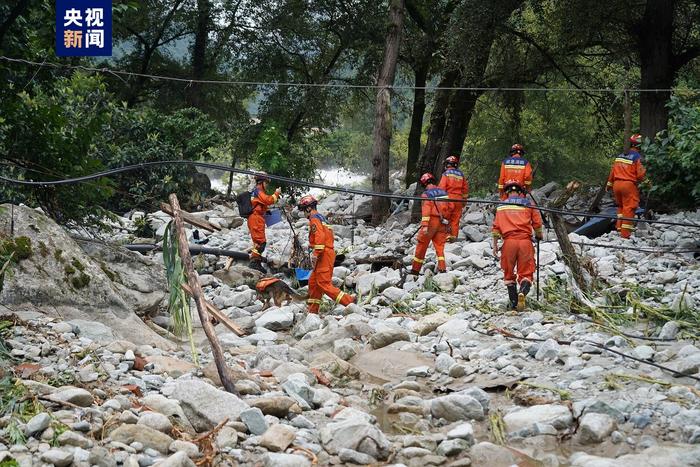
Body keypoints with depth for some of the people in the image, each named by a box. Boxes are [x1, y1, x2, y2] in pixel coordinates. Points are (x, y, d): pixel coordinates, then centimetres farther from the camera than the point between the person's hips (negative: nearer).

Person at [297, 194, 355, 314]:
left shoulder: (314, 219, -8)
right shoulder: (321, 218, 23)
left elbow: (320, 237, -21)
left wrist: (315, 255, -21)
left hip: (324, 255, -10)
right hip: (328, 253, 10)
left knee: (324, 283, -12)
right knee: (313, 281, 14)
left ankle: (349, 301, -17)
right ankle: (313, 311, 18)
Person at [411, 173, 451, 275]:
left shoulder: (426, 194, -9)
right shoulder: (443, 192, 9)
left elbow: (426, 209, -18)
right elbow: (450, 207, 12)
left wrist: (424, 225, -22)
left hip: (431, 222, -5)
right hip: (443, 223, 5)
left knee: (422, 245, 5)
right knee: (440, 246, 9)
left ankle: (415, 269, 11)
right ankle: (442, 268, -3)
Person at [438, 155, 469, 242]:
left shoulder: (446, 174, -4)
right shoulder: (461, 175, 10)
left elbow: (441, 187, -10)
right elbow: (465, 188, 15)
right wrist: (464, 199, 24)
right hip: (458, 199, 4)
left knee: (446, 217, 1)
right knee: (455, 219, 8)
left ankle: (447, 234, -5)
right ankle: (454, 235, 8)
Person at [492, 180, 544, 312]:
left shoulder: (502, 206, 12)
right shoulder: (528, 204, 10)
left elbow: (496, 226, 6)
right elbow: (537, 223, 6)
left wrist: (495, 244, 9)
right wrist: (539, 236, 25)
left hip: (509, 241, 1)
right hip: (525, 241, -1)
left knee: (509, 272, 14)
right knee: (526, 273, 2)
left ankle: (513, 301, 11)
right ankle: (522, 292, -28)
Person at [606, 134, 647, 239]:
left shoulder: (620, 155, 11)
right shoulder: (637, 157, -10)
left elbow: (613, 170, 15)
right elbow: (640, 174, -13)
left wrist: (609, 184, 26)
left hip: (617, 184, 6)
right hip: (629, 185, -6)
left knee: (621, 205, 23)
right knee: (629, 208, -1)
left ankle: (619, 227, 23)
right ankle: (625, 233, -3)